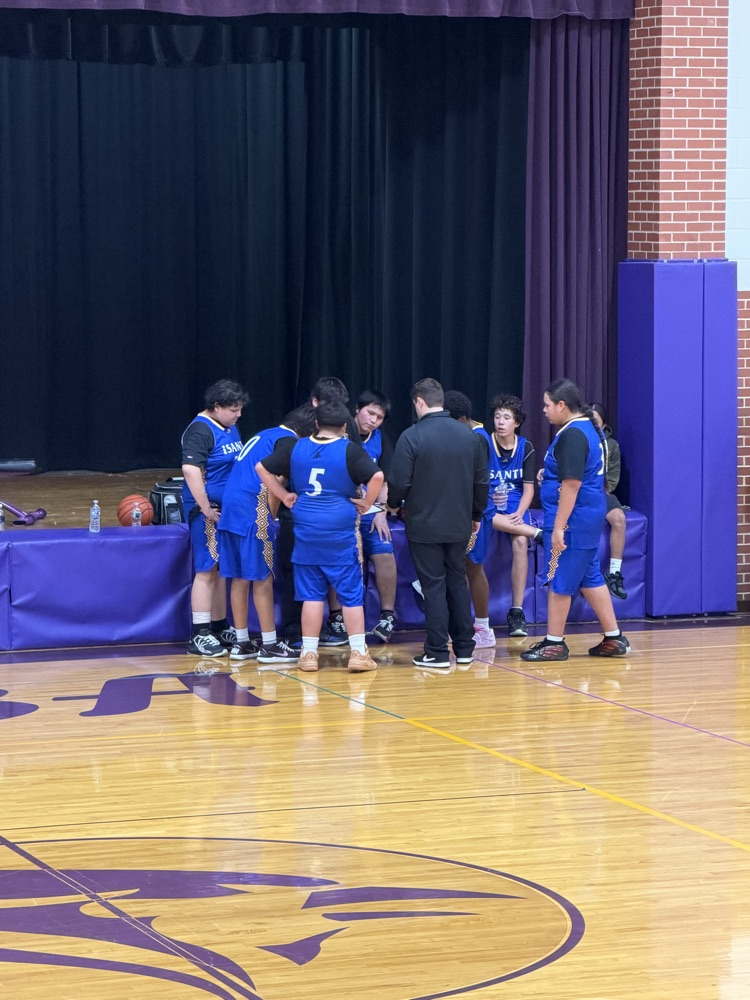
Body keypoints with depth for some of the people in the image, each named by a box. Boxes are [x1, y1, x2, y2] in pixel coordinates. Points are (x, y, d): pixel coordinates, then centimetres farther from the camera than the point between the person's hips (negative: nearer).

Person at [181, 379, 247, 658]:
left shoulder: (230, 428, 13)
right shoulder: (200, 431, -15)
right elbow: (191, 470, -25)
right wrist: (206, 509, -23)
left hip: (228, 509, 8)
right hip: (208, 511, -8)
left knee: (222, 570, 14)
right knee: (207, 570, -6)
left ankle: (220, 628, 22)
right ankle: (199, 635, -2)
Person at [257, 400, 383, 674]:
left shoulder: (297, 448, 6)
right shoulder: (349, 450, -7)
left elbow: (262, 468, 11)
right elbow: (376, 476, -20)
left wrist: (284, 496, 11)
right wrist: (366, 502, -6)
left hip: (306, 532, 3)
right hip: (340, 532, -3)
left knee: (311, 593, 9)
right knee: (351, 594, 3)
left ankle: (309, 653, 9)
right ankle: (358, 653, 2)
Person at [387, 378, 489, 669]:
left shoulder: (412, 437, -14)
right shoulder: (470, 436, 3)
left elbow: (399, 482, -12)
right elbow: (482, 481, 10)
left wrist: (394, 504, 9)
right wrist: (476, 514, 23)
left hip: (424, 525, -5)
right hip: (459, 525, 5)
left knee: (433, 586, 0)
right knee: (457, 582, 14)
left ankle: (437, 653, 1)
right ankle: (464, 649, 18)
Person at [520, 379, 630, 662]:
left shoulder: (572, 435, -19)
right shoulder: (589, 429, 13)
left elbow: (571, 484, -23)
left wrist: (558, 527, -22)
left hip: (574, 518, -10)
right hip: (590, 516, 10)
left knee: (559, 581, 0)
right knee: (589, 577, 15)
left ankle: (554, 642, 8)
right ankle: (614, 638, 18)